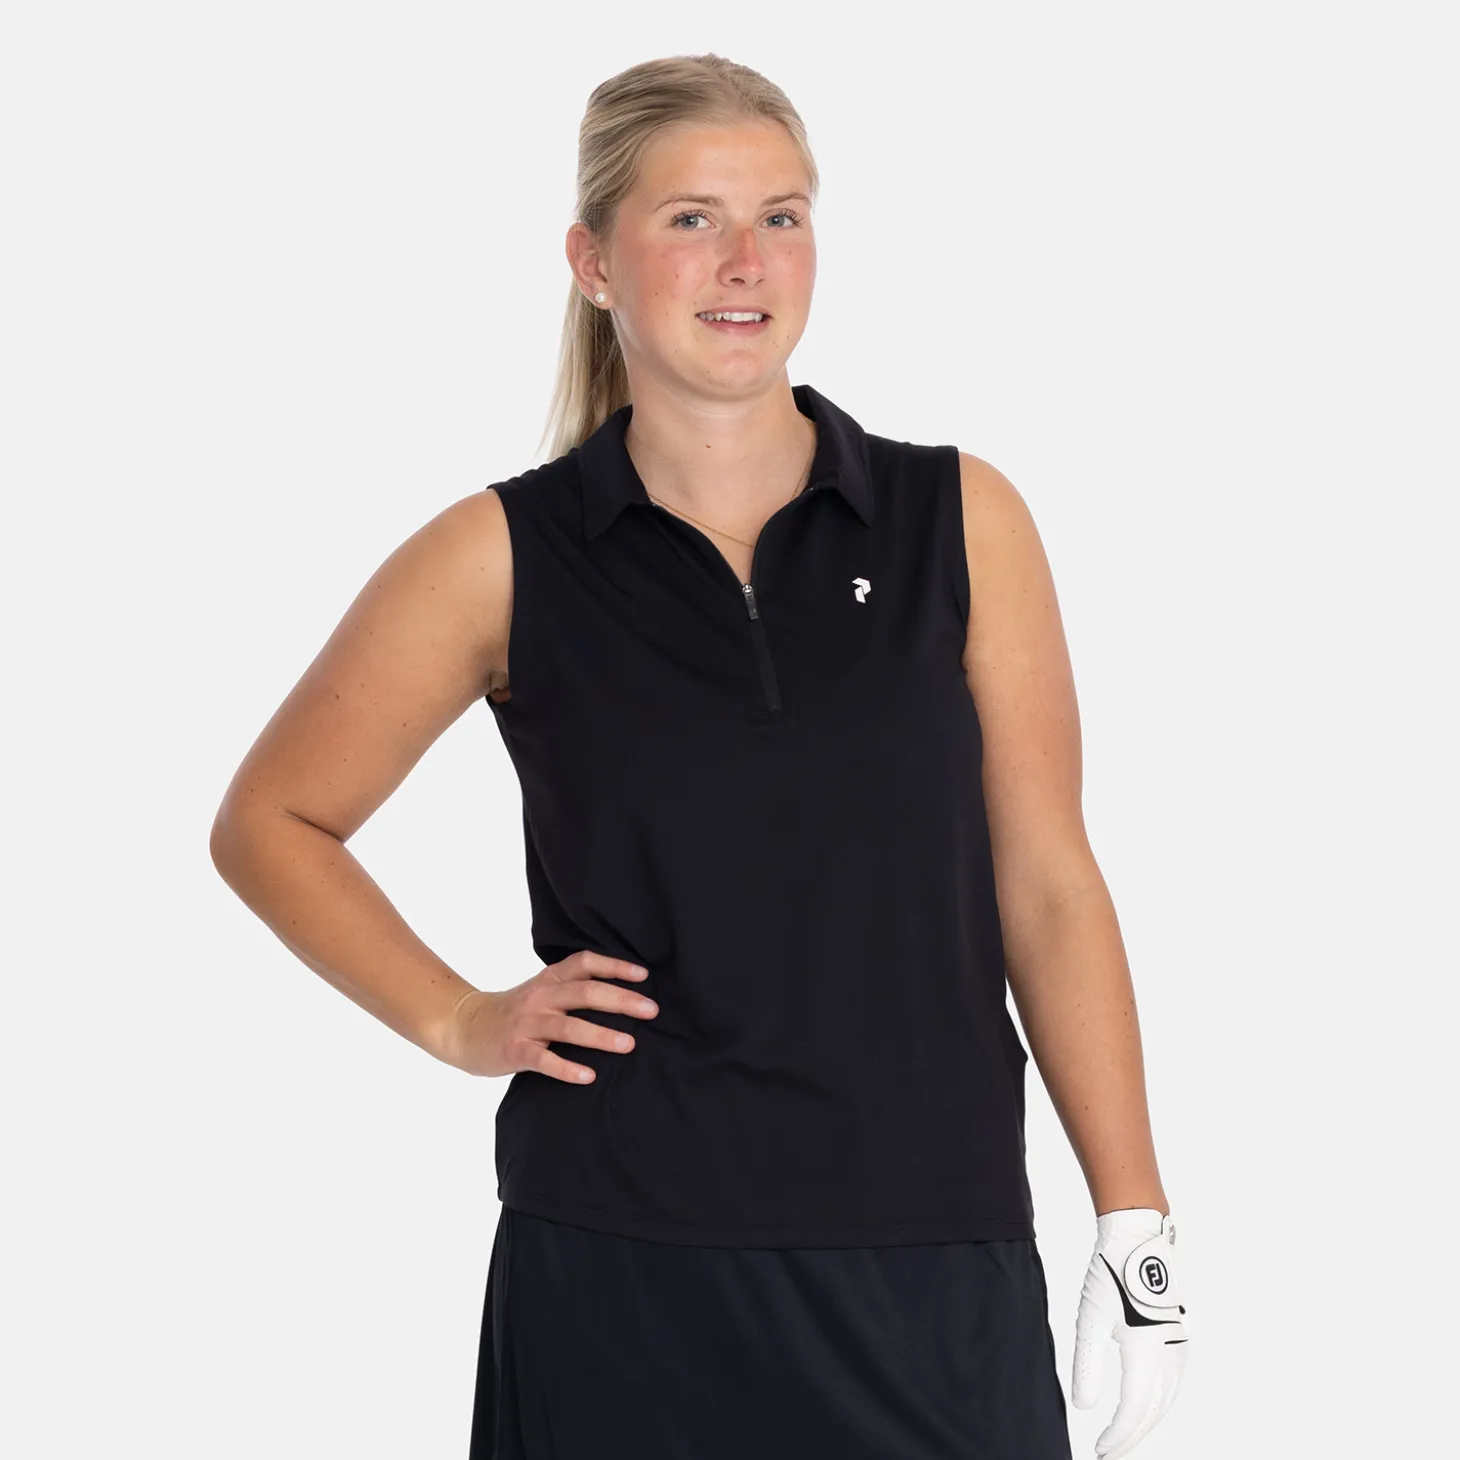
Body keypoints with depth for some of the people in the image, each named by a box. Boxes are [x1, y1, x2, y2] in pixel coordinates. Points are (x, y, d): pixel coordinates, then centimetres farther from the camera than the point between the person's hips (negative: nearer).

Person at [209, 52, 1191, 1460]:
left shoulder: (961, 521, 2)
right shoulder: (505, 558, 0)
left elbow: (1047, 885, 3)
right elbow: (269, 821, 11)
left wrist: (1136, 1232, 0)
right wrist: (459, 1023, 0)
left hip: (937, 1276, 1)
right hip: (626, 1274, -1)